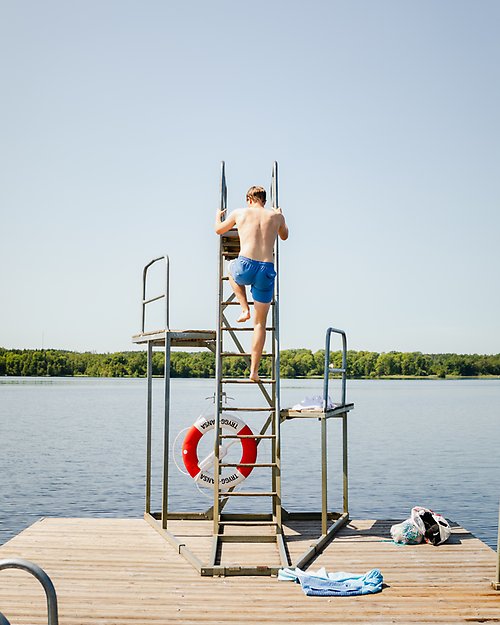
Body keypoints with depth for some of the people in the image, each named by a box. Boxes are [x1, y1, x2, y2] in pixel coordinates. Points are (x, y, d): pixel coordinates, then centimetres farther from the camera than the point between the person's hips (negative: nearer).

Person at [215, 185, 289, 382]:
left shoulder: (240, 213, 10)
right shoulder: (276, 216, 14)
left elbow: (219, 230, 27)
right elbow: (284, 236, 35)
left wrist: (218, 216, 49)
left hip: (246, 267, -1)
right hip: (267, 271, 1)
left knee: (232, 270, 39)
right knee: (260, 323, 12)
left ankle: (245, 309, 22)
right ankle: (254, 370, 9)